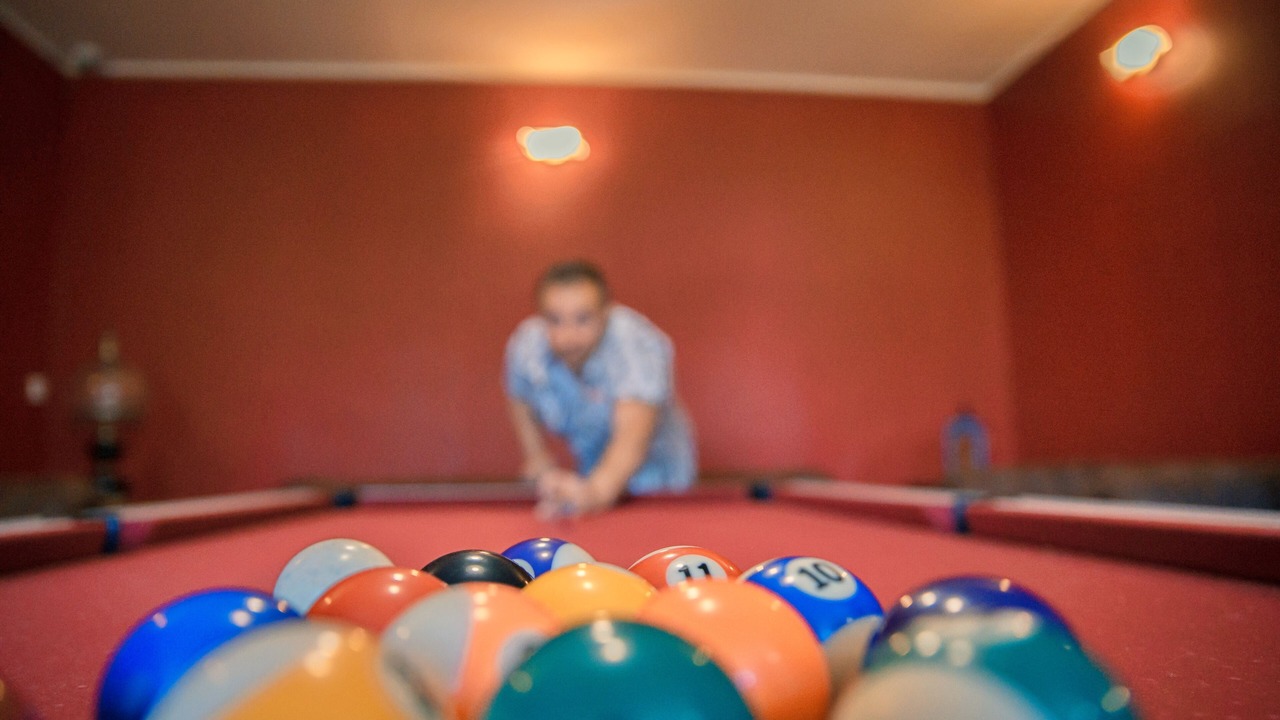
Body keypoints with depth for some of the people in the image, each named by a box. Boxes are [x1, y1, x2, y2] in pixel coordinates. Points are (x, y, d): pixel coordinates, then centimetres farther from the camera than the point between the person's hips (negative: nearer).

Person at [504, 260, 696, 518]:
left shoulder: (639, 345, -35)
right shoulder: (524, 345, -21)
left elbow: (632, 438, -50)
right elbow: (522, 401, 3)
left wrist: (595, 491, -68)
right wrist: (540, 464, -5)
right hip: (589, 472, 4)